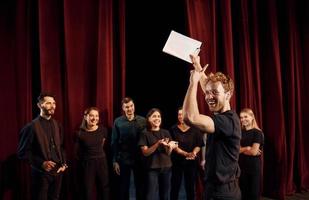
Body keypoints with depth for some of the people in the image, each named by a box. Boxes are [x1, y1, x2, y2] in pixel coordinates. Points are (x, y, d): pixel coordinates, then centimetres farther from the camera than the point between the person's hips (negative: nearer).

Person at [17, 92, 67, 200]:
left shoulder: (57, 125, 7)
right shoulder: (31, 126, -10)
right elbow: (22, 152, -10)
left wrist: (63, 164, 2)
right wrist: (41, 163, -20)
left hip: (58, 171, 5)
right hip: (41, 173, -5)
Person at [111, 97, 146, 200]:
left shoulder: (143, 121, -2)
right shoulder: (118, 122, -3)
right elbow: (114, 142, -2)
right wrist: (115, 161, -4)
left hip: (139, 159, 1)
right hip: (123, 159, 0)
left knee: (140, 185, 12)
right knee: (124, 186, 14)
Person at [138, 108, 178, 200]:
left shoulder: (166, 133, 6)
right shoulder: (145, 134, -3)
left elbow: (168, 153, 3)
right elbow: (145, 152, -10)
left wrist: (170, 146, -20)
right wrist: (158, 144, -23)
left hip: (166, 167, 3)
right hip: (152, 168, -3)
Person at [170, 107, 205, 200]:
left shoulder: (195, 129, 0)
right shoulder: (173, 129, -1)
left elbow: (199, 145, -1)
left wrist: (193, 153, -21)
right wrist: (186, 154, -19)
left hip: (191, 161, 0)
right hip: (177, 161, 0)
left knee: (190, 186, 9)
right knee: (175, 186, 7)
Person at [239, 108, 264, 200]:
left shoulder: (257, 132, -8)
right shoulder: (240, 132, 7)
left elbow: (254, 152, -16)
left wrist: (241, 149, -4)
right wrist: (247, 148, -14)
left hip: (254, 167, -4)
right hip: (242, 166, 4)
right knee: (243, 192, 11)